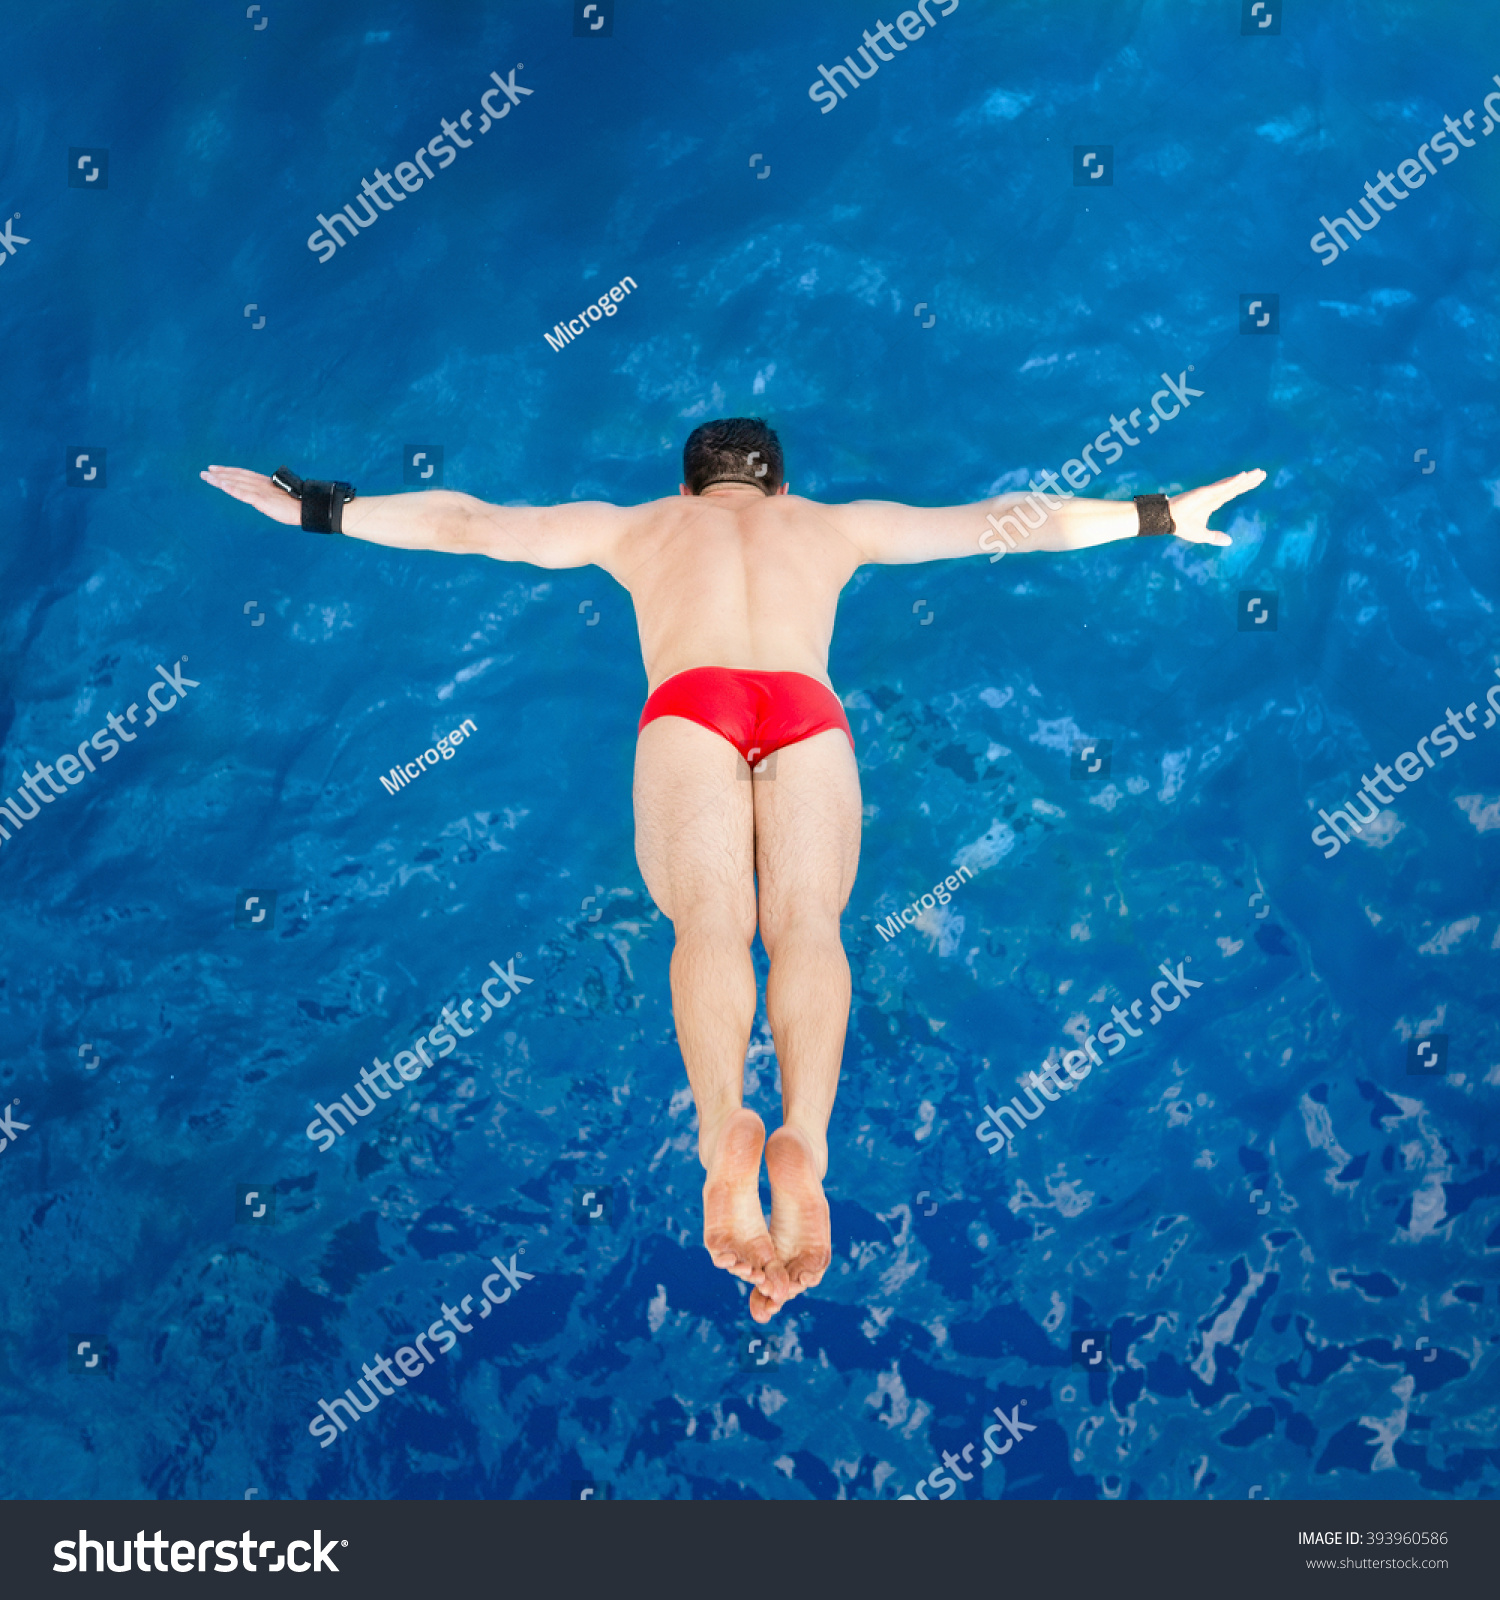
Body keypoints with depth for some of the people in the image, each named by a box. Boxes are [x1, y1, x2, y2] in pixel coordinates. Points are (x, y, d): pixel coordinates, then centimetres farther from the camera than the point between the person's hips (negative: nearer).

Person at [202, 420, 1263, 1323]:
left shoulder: (637, 526, 35)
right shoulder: (836, 524, 36)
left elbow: (463, 523, 35)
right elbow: (1015, 522, 39)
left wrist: (310, 509, 44)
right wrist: (1164, 517, 48)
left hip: (688, 706, 0)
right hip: (809, 711, 1)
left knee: (711, 918, -21)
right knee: (807, 918, -19)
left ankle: (725, 1126, -49)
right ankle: (805, 1139, -46)